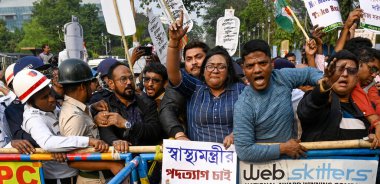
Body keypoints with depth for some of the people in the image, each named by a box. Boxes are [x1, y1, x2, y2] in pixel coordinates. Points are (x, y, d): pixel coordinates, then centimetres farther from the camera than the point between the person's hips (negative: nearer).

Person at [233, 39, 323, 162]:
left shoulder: (283, 77, -8)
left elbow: (309, 72, 11)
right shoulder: (243, 106, -21)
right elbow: (244, 151, -22)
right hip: (264, 162, -5)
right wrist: (283, 148, -17)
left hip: (293, 156, 5)